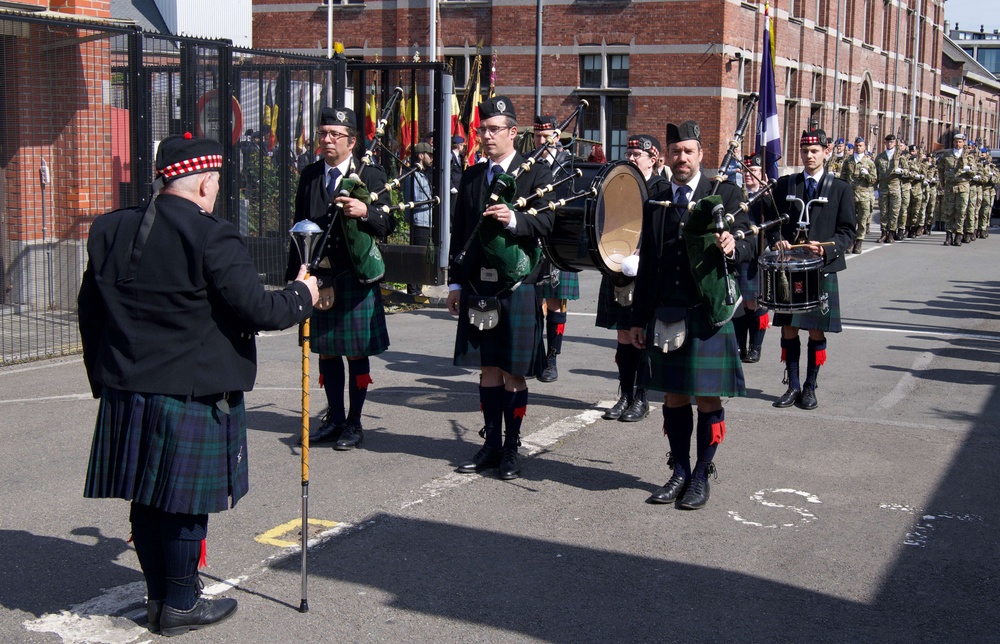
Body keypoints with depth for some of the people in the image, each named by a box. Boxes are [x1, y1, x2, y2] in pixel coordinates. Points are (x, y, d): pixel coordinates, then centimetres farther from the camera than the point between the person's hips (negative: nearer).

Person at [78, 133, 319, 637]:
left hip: (127, 392, 7)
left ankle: (158, 596, 28)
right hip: (193, 394, -6)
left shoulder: (109, 232, 6)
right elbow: (256, 310, -17)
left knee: (147, 499, 16)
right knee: (186, 504, 5)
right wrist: (301, 295, 2)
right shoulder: (212, 238, -15)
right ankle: (179, 606, 17)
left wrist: (104, 378, 23)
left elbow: (90, 311, 14)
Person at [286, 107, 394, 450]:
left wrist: (365, 211, -27)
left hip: (355, 277, -4)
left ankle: (354, 423, 13)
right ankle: (334, 418, 24)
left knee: (356, 353, 2)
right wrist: (294, 274, 12)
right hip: (319, 276, 4)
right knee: (326, 351, 11)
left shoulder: (371, 175, -1)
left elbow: (387, 224, -7)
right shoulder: (309, 176, 11)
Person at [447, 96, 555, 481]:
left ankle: (511, 448, 12)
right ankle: (491, 446, 18)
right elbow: (459, 232, 14)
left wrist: (514, 219, -28)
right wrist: (456, 282, 9)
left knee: (514, 372, 2)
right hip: (478, 286, 4)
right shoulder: (471, 177, 13)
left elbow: (545, 224, -10)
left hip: (517, 286, -4)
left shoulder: (536, 174, -1)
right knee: (488, 368, 9)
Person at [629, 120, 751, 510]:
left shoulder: (726, 195, 2)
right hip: (665, 314, 4)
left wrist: (732, 247, -28)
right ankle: (679, 473, 20)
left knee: (708, 399, 1)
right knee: (674, 397, 9)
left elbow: (747, 247, -4)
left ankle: (701, 476, 12)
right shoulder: (655, 204, 13)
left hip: (708, 314, -3)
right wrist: (638, 319, 13)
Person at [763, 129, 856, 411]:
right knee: (788, 329, 4)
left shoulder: (841, 188, 4)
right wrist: (776, 241, -11)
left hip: (822, 269, -2)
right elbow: (771, 221, 10)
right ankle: (793, 386, 15)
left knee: (817, 332, 3)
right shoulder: (784, 185, 9)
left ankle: (810, 387, 14)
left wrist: (827, 249, -15)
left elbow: (848, 230, 2)